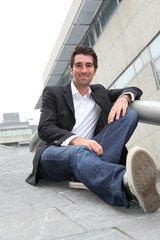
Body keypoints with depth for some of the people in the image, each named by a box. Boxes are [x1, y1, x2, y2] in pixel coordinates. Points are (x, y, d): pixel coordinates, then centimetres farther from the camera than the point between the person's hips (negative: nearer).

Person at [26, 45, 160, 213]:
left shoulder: (99, 92, 23)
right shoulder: (53, 93, 10)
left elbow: (135, 90, 24)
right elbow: (45, 129, -5)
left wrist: (123, 98, -4)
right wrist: (76, 140, -25)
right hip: (53, 154, -3)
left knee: (129, 115, -13)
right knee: (79, 152, -39)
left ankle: (93, 173, -37)